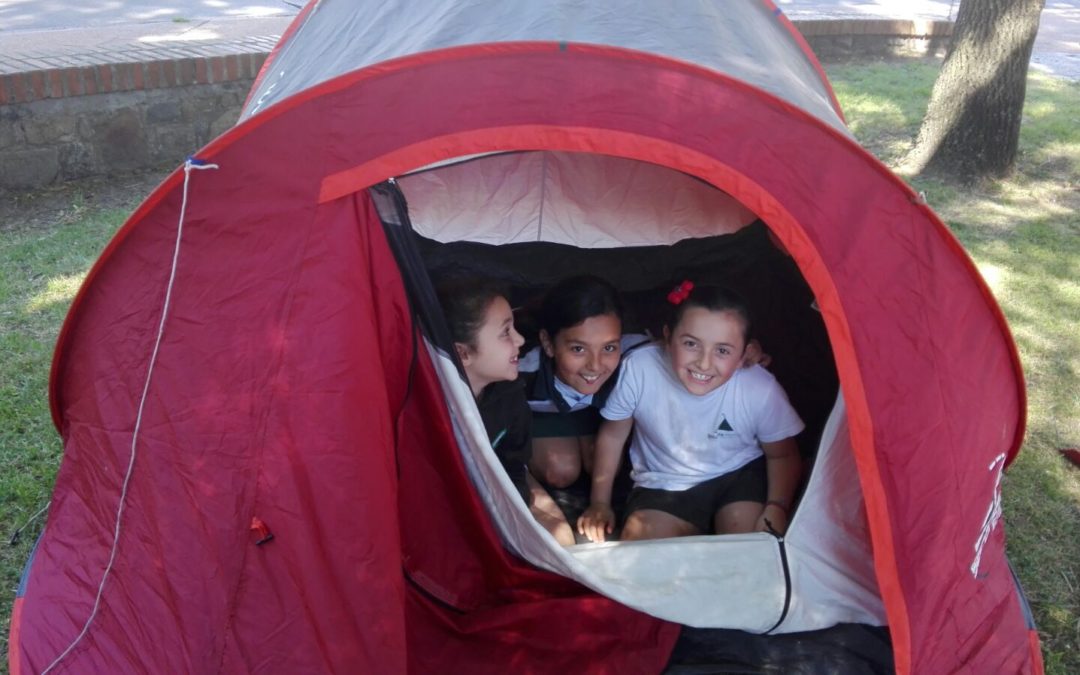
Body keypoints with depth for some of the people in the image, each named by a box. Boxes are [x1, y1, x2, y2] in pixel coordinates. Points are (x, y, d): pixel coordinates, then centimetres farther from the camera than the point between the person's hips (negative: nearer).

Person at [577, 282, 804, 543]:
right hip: (664, 485, 1)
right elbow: (612, 434, -7)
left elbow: (782, 455, -4)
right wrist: (600, 503, 0)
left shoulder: (761, 390, -26)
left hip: (739, 475, 0)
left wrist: (776, 507, -20)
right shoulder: (638, 370, -27)